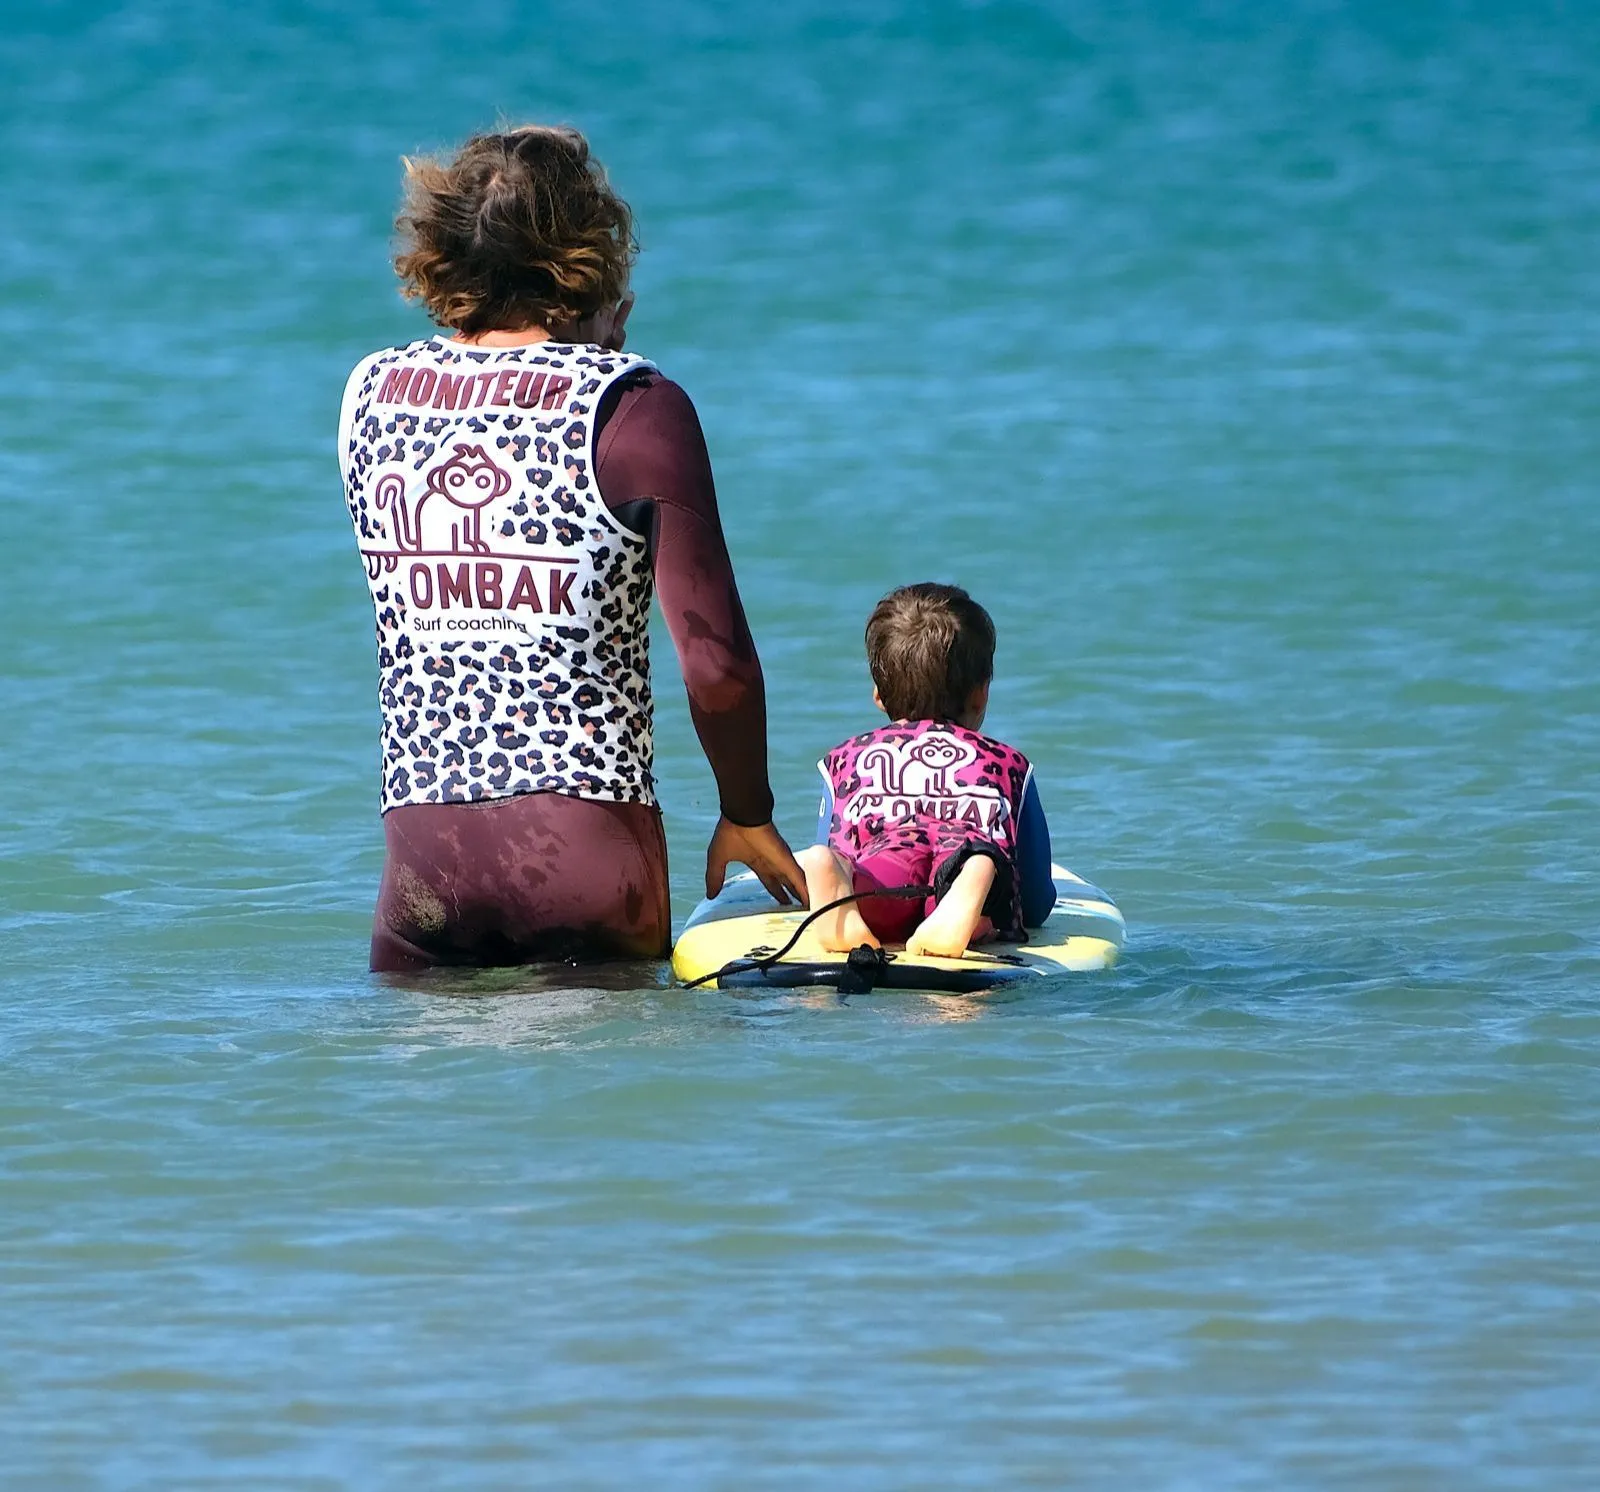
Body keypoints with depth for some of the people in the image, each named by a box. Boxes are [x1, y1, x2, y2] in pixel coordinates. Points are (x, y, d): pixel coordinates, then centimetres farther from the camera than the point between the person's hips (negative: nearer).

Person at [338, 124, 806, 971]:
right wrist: (746, 815, 8)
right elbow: (716, 661, -9)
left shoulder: (370, 393, 7)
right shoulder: (630, 406, -6)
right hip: (586, 837, -3)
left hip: (419, 841, 3)